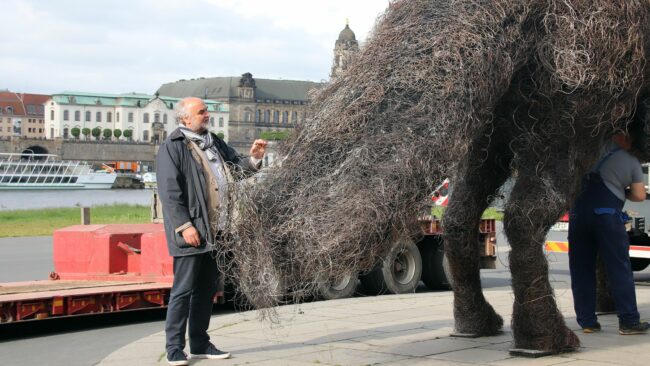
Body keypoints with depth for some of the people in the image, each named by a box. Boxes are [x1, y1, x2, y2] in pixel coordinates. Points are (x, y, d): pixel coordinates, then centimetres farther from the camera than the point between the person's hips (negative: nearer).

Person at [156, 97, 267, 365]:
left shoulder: (214, 142, 15)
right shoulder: (172, 148, -9)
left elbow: (237, 167, 19)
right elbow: (170, 192, -14)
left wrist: (254, 158, -2)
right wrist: (185, 226, -19)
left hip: (215, 230, 8)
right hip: (192, 232, -8)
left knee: (207, 288, 13)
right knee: (184, 289, -3)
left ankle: (200, 344, 23)